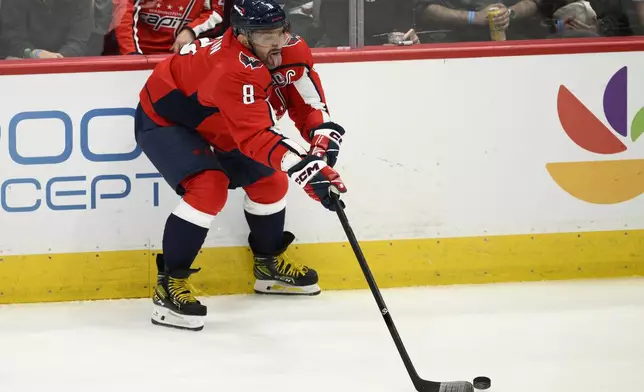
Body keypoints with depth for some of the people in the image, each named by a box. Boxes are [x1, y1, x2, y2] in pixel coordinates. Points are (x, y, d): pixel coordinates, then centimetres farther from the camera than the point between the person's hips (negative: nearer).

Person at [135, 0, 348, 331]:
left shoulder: (290, 51, -16)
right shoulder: (233, 70, -41)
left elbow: (308, 102, -3)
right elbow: (256, 136, -49)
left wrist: (323, 134, -24)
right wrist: (307, 169, -58)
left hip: (210, 124, 9)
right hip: (164, 118, -9)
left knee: (268, 179, 10)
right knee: (208, 188, -28)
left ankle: (269, 263, 34)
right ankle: (169, 284, -20)